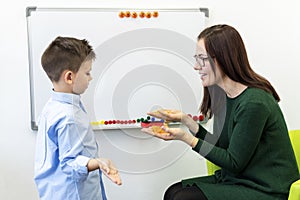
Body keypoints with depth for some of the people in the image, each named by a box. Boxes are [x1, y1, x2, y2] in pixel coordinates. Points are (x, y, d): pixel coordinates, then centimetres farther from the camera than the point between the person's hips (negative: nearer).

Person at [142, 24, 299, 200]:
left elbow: (234, 163, -17)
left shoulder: (254, 103, -23)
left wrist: (187, 138, -22)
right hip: (234, 179, 8)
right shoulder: (222, 93, 4)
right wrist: (185, 119, 1)